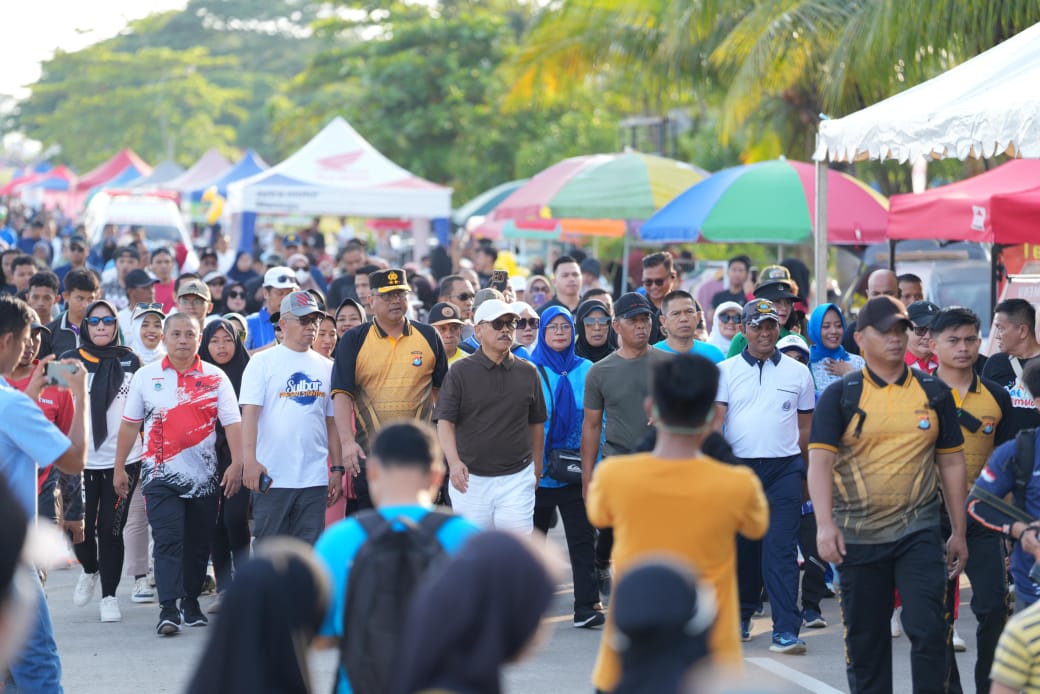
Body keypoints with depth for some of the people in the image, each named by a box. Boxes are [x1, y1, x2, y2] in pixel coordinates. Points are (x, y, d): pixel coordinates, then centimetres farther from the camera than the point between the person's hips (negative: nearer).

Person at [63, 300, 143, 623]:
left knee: (110, 529, 0)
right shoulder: (70, 361, 2)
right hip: (80, 460, 0)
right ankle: (89, 570, 32)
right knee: (80, 527, 0)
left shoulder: (130, 361, 4)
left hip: (122, 459, 0)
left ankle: (109, 594, 13)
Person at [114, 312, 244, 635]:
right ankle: (168, 609, -17)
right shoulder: (146, 376, 5)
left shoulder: (215, 378, 3)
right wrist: (119, 468, 8)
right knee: (168, 542, -12)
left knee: (198, 544, 9)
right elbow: (130, 424, 10)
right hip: (160, 476, -1)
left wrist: (237, 463, -15)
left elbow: (232, 423, -3)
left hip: (203, 475, 1)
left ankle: (191, 602, 24)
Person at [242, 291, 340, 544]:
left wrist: (337, 468, 10)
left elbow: (332, 421, 15)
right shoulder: (262, 362, 0)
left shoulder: (326, 367, 13)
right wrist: (250, 460, -18)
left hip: (315, 477, 4)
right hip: (272, 476, -4)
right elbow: (250, 412, -8)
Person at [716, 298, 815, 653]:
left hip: (784, 468, -1)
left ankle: (786, 630, -12)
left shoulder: (798, 373, 7)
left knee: (781, 550, -9)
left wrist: (805, 472, 9)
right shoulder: (725, 371, 5)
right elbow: (716, 421, -1)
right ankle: (741, 617, 28)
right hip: (737, 467, 1)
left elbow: (805, 427, 12)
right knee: (741, 547, 11)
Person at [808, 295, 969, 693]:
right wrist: (825, 524, -23)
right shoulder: (839, 396, -1)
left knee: (927, 629, -9)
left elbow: (951, 463, 11)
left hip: (919, 532, 1)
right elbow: (820, 460, -10)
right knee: (865, 638, 8)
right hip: (857, 536, -1)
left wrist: (959, 532, 9)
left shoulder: (934, 393, 7)